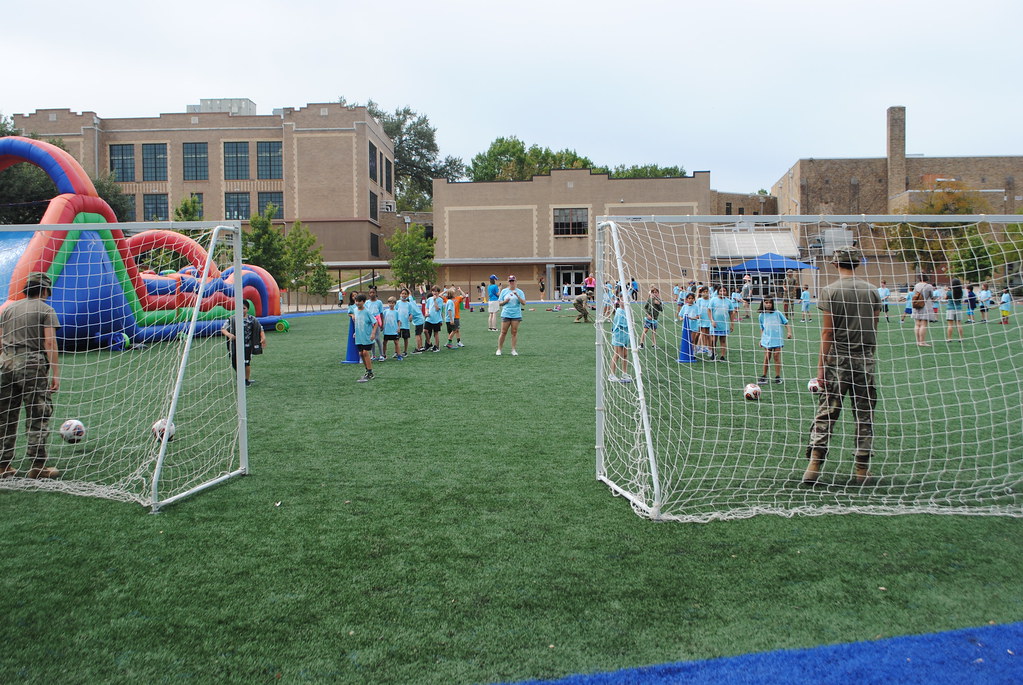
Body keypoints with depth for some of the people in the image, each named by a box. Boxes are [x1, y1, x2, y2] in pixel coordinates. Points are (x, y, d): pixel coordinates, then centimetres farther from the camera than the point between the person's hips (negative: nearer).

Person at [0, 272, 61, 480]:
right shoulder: (45, 310, 0)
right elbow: (50, 341, -9)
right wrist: (55, 372, -10)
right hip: (33, 364, -6)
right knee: (38, 415, 0)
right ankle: (37, 465, 0)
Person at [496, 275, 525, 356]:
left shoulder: (519, 292, 5)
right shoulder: (504, 291, 8)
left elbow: (523, 302, -5)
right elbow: (500, 303, 9)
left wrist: (517, 295, -18)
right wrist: (505, 301, -10)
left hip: (516, 315, 0)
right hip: (506, 315, 0)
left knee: (514, 332, 1)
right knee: (503, 332, -1)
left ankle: (513, 350, 7)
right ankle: (499, 349, 7)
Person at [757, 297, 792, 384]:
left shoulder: (777, 313, -2)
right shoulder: (762, 316, 4)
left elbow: (786, 323, 3)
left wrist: (789, 332, -9)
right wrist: (761, 339, 11)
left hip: (777, 339, -1)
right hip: (767, 340, 1)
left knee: (776, 357, 0)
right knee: (767, 358, 4)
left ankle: (778, 376, 9)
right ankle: (763, 376, 13)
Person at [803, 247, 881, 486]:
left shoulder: (830, 291, -6)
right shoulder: (872, 291, 5)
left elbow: (827, 333, -9)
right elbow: (873, 329, 8)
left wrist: (821, 366, -7)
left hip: (837, 360, -2)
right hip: (865, 360, 3)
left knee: (826, 413, 1)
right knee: (864, 415, 9)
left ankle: (813, 466, -5)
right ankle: (862, 469, 13)